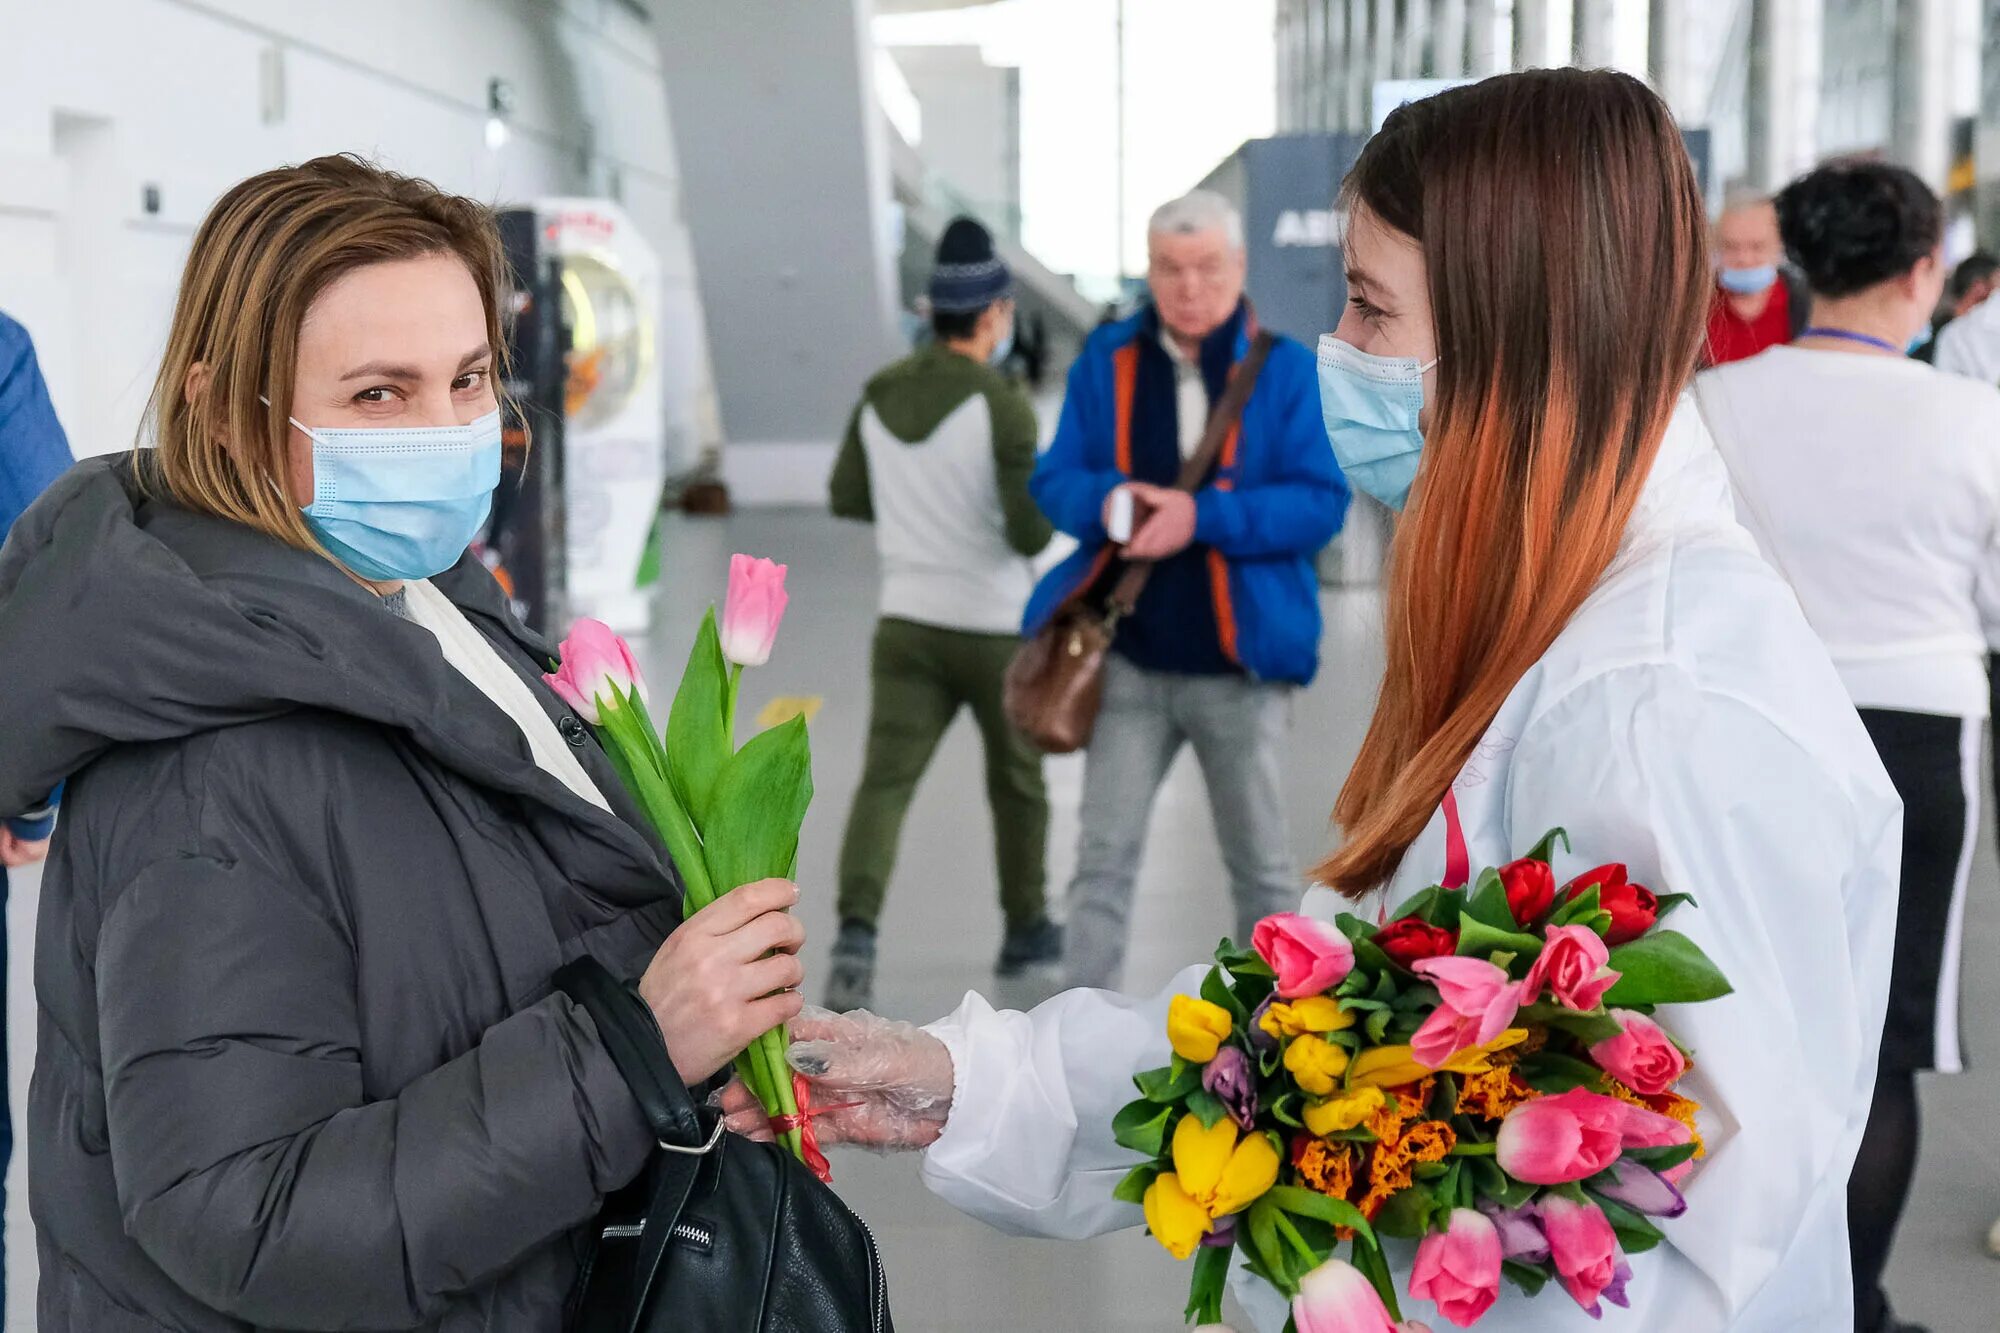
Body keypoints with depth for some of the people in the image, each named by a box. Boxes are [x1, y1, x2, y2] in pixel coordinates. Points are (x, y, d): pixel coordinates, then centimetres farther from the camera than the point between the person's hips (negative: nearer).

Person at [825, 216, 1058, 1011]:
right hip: (997, 628, -3)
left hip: (907, 624, 4)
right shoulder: (1002, 407, -16)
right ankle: (1026, 929, 31)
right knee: (1017, 782, 16)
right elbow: (1031, 533, -20)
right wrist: (1046, 500, 1)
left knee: (884, 780, -2)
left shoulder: (880, 397, 2)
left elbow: (847, 498, 12)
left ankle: (856, 929, -22)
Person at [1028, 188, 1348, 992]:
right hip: (1128, 660, 2)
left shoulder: (1285, 371, -3)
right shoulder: (1106, 362, 4)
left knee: (1261, 865, 12)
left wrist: (1202, 516, -23)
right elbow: (1054, 479, 4)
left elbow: (1321, 503, -11)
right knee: (1103, 854, 3)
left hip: (1239, 665, -1)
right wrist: (1106, 500, -19)